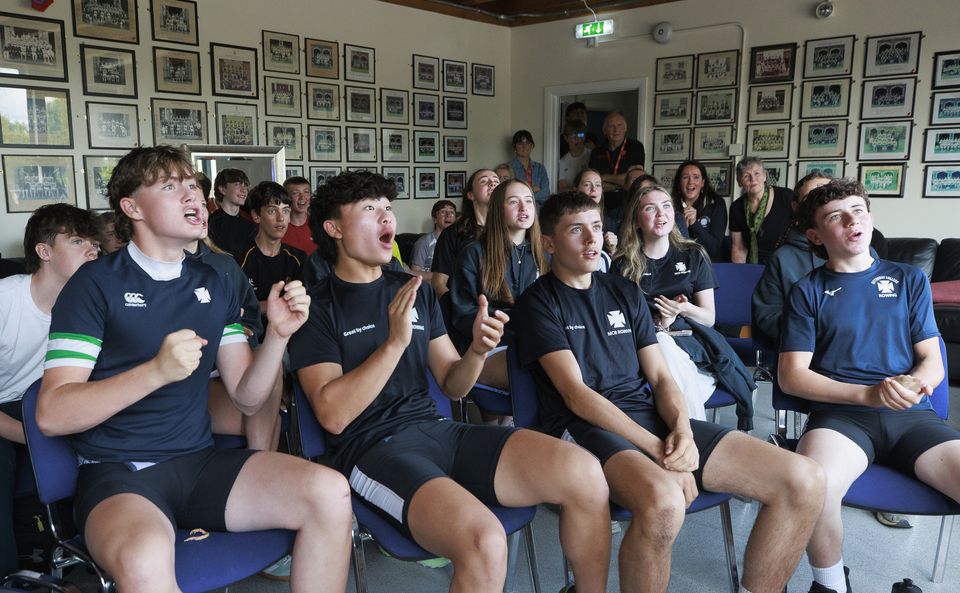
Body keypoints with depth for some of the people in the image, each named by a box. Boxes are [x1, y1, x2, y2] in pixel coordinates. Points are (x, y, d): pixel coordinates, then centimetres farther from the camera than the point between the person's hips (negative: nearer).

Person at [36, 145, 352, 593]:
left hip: (200, 461, 5)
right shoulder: (96, 284, -3)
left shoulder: (214, 286, 12)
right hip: (119, 472, -4)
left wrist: (278, 334, -9)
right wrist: (157, 371, -26)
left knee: (331, 494, -18)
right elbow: (51, 415, -12)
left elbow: (246, 397, 9)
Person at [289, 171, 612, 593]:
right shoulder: (317, 306, 0)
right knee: (485, 543, -34)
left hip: (436, 430, 6)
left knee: (584, 473, -16)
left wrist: (477, 350, -6)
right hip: (372, 448, -5)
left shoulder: (416, 291, 16)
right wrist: (395, 341, -18)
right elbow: (333, 415, -12)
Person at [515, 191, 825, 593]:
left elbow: (660, 377, 13)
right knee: (663, 501, -40)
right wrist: (657, 449, -18)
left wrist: (682, 429, -9)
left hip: (653, 418, 6)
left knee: (804, 481, -9)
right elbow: (576, 395, -10)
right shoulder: (539, 302, 1)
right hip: (586, 428, -6)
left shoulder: (625, 292, 19)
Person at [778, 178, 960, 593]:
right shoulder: (808, 291, 10)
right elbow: (791, 375, 2)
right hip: (840, 413, -2)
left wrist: (916, 383, -11)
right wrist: (868, 394, -12)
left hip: (912, 417, 3)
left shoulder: (909, 280, 18)